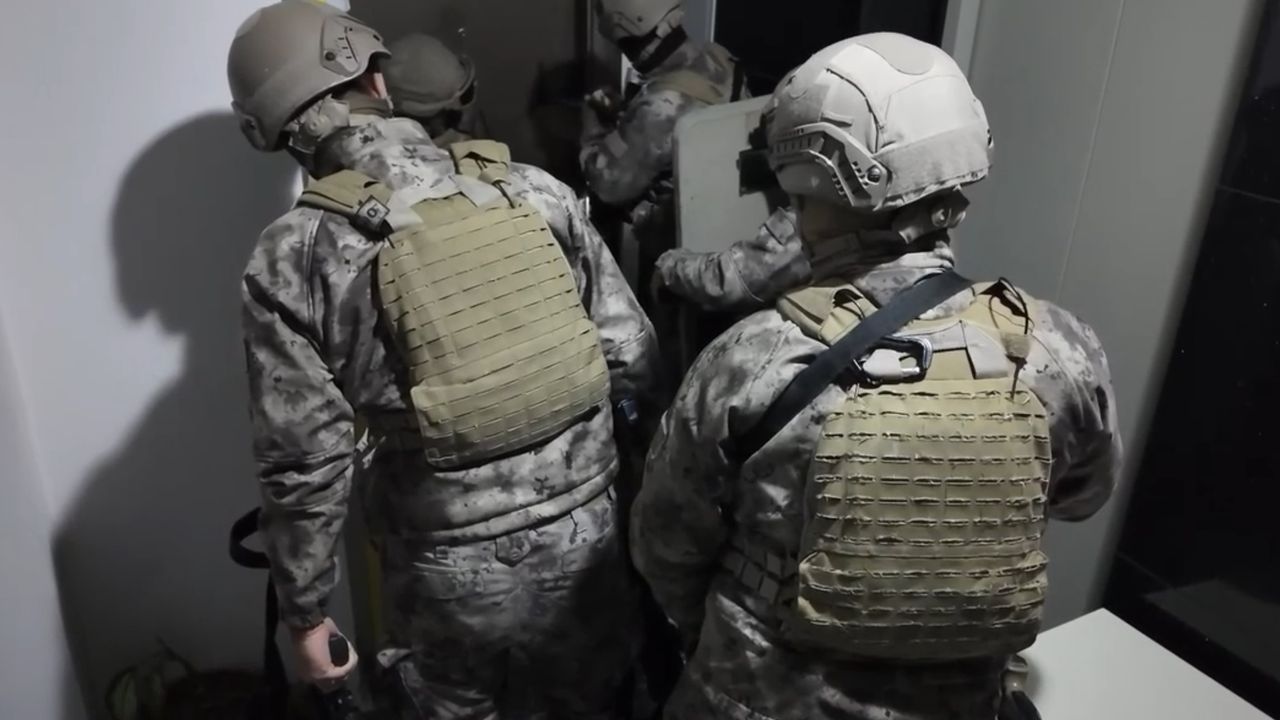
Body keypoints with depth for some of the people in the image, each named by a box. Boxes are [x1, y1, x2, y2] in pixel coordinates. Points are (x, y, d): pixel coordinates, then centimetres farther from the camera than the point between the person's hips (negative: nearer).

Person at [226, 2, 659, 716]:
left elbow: (305, 463, -11)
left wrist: (306, 610, 3)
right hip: (584, 536, 2)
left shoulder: (292, 257, -12)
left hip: (450, 568, -1)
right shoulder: (533, 190, -7)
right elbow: (634, 359, -4)